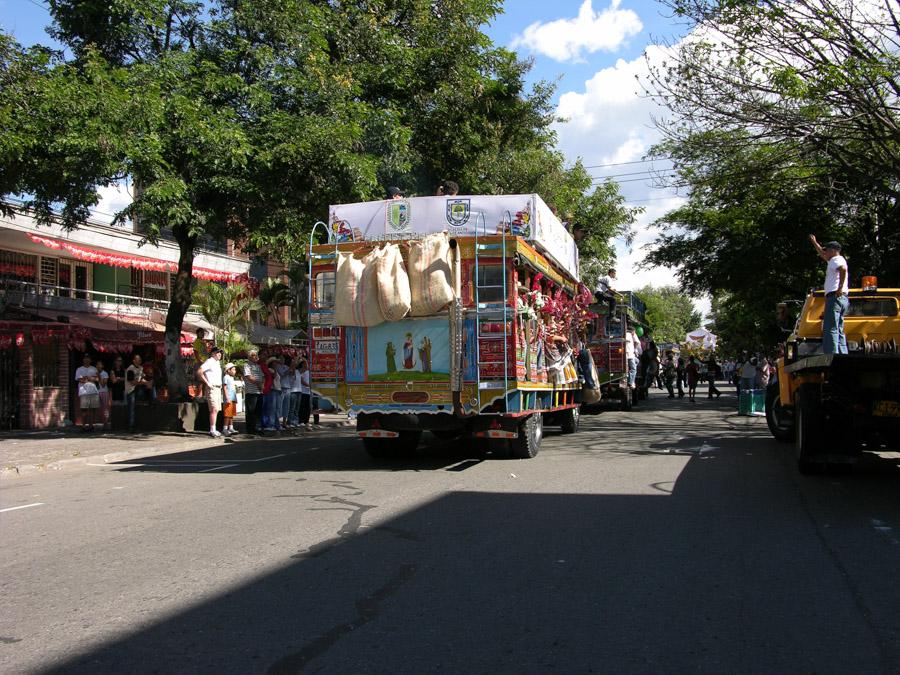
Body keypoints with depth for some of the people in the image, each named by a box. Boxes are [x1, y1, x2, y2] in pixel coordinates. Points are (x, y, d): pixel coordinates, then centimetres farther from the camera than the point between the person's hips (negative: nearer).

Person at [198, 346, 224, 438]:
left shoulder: (218, 363, 18)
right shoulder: (209, 362, -10)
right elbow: (199, 372, -20)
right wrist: (207, 383, -19)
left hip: (218, 388, 9)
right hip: (211, 388, -9)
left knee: (216, 410, 10)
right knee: (214, 409, -14)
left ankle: (213, 430, 15)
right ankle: (212, 430, -14)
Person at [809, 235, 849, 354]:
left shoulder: (836, 260, -4)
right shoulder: (834, 261, 24)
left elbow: (843, 269, -27)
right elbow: (822, 254, 44)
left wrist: (840, 287, -26)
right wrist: (814, 242, 50)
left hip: (835, 297, -10)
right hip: (842, 299, 10)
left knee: (830, 329, -15)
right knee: (839, 330, 11)